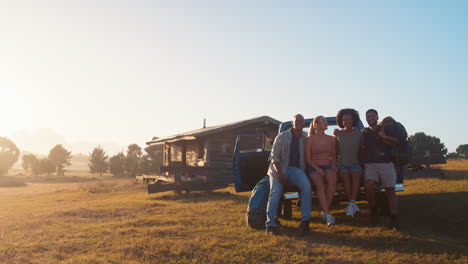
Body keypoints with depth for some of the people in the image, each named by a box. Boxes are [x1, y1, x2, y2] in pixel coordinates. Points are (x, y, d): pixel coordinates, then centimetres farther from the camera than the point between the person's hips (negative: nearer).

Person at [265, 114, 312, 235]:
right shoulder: (282, 137, 5)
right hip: (279, 169, -1)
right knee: (275, 192, -24)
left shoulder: (304, 140, 15)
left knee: (306, 185, -28)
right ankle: (270, 224, -24)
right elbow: (274, 156, -3)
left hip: (296, 169, 2)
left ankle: (305, 221, -25)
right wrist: (280, 174, -14)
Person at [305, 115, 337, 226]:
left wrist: (333, 165, 2)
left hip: (327, 166, 3)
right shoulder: (310, 139, 3)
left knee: (333, 180, -32)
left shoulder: (331, 139, 14)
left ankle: (324, 212, -23)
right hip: (314, 167, -2)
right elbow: (308, 158, 0)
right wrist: (317, 168, -13)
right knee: (319, 184, -33)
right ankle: (327, 215, -37)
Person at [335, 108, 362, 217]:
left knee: (356, 174, -33)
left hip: (355, 164, 0)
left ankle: (352, 203, -44)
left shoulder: (358, 133, 6)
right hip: (342, 164, 0)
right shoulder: (338, 134, 7)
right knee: (345, 175, -32)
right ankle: (353, 204, -36)